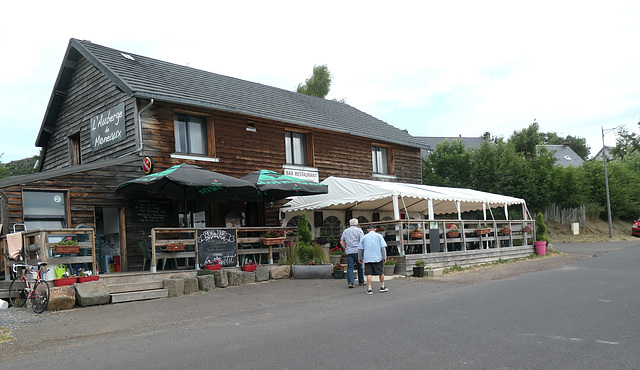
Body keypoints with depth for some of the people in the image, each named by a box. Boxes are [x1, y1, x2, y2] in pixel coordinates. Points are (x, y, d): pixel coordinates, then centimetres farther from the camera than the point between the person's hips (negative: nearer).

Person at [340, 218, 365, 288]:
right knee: (360, 266, 10)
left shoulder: (345, 231, 15)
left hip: (348, 252, 3)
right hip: (357, 251, -3)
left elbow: (341, 242, 12)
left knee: (350, 267, -2)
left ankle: (350, 282, -14)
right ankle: (361, 282, 19)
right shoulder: (359, 230, 3)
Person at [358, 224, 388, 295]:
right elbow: (383, 247, -4)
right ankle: (382, 287, 20)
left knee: (369, 274, 1)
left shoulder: (364, 237, 10)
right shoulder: (379, 236, 5)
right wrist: (384, 257, -1)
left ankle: (369, 289, -3)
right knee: (381, 273, 12)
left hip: (367, 259, 1)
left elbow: (360, 249, 9)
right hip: (377, 258, -1)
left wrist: (360, 258, 17)